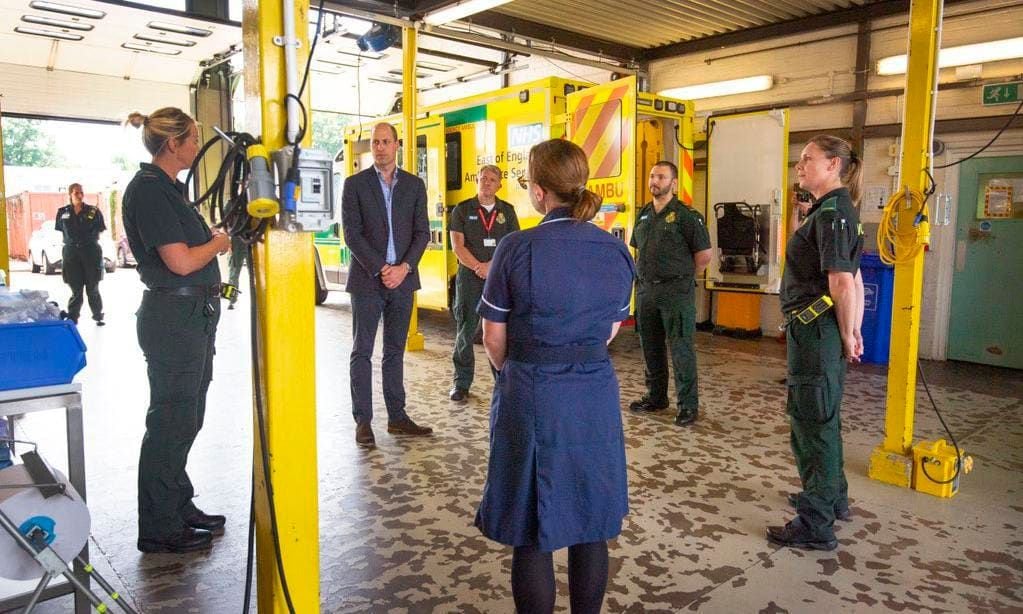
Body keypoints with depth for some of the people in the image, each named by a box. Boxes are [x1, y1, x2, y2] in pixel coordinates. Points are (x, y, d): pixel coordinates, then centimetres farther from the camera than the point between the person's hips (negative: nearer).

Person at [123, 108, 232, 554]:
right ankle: (160, 531, 13)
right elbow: (181, 261, -21)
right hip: (173, 317, -10)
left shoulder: (167, 187, 15)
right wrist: (220, 241, -6)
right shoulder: (148, 189, -15)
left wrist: (216, 236, 6)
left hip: (193, 316, 10)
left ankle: (179, 509, 32)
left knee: (186, 419, 18)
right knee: (171, 422, 0)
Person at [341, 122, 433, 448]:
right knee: (362, 352, 2)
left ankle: (397, 417, 17)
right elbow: (352, 234, -5)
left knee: (395, 351, 10)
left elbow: (422, 232, 4)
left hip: (402, 278, 3)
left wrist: (403, 267, -9)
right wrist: (380, 269, -13)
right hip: (367, 280, -2)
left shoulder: (414, 184, 9)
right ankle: (363, 421, 8)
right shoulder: (355, 184, 1)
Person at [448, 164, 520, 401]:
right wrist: (478, 267, -13)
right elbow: (458, 246, -1)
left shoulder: (507, 211, 10)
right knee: (465, 330, 1)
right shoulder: (462, 210, 6)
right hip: (469, 276, -1)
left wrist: (491, 265, -11)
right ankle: (461, 383, 9)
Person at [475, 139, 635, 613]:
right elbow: (611, 330, 10)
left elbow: (494, 336, -4)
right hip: (596, 397, 5)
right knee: (591, 526, 17)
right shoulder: (617, 251, 0)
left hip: (532, 399, -4)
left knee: (532, 533, 9)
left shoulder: (518, 248, -13)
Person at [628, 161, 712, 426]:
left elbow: (704, 255, -7)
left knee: (681, 349, -3)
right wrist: (644, 277, 13)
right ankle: (656, 397, 28)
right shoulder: (644, 214, 12)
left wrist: (683, 278, 1)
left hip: (676, 291, -7)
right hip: (646, 289, 7)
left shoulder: (686, 215, -8)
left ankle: (688, 405, 6)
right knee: (650, 347, 14)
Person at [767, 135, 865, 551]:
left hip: (815, 330, -10)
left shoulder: (831, 213, -17)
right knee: (823, 418, 22)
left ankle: (816, 526, 11)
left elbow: (843, 284, -23)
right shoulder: (840, 211, 14)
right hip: (819, 331, 10)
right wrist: (853, 334, 18)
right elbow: (854, 283, 17)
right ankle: (832, 497, 40)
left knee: (812, 423, -1)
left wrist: (847, 337, -12)